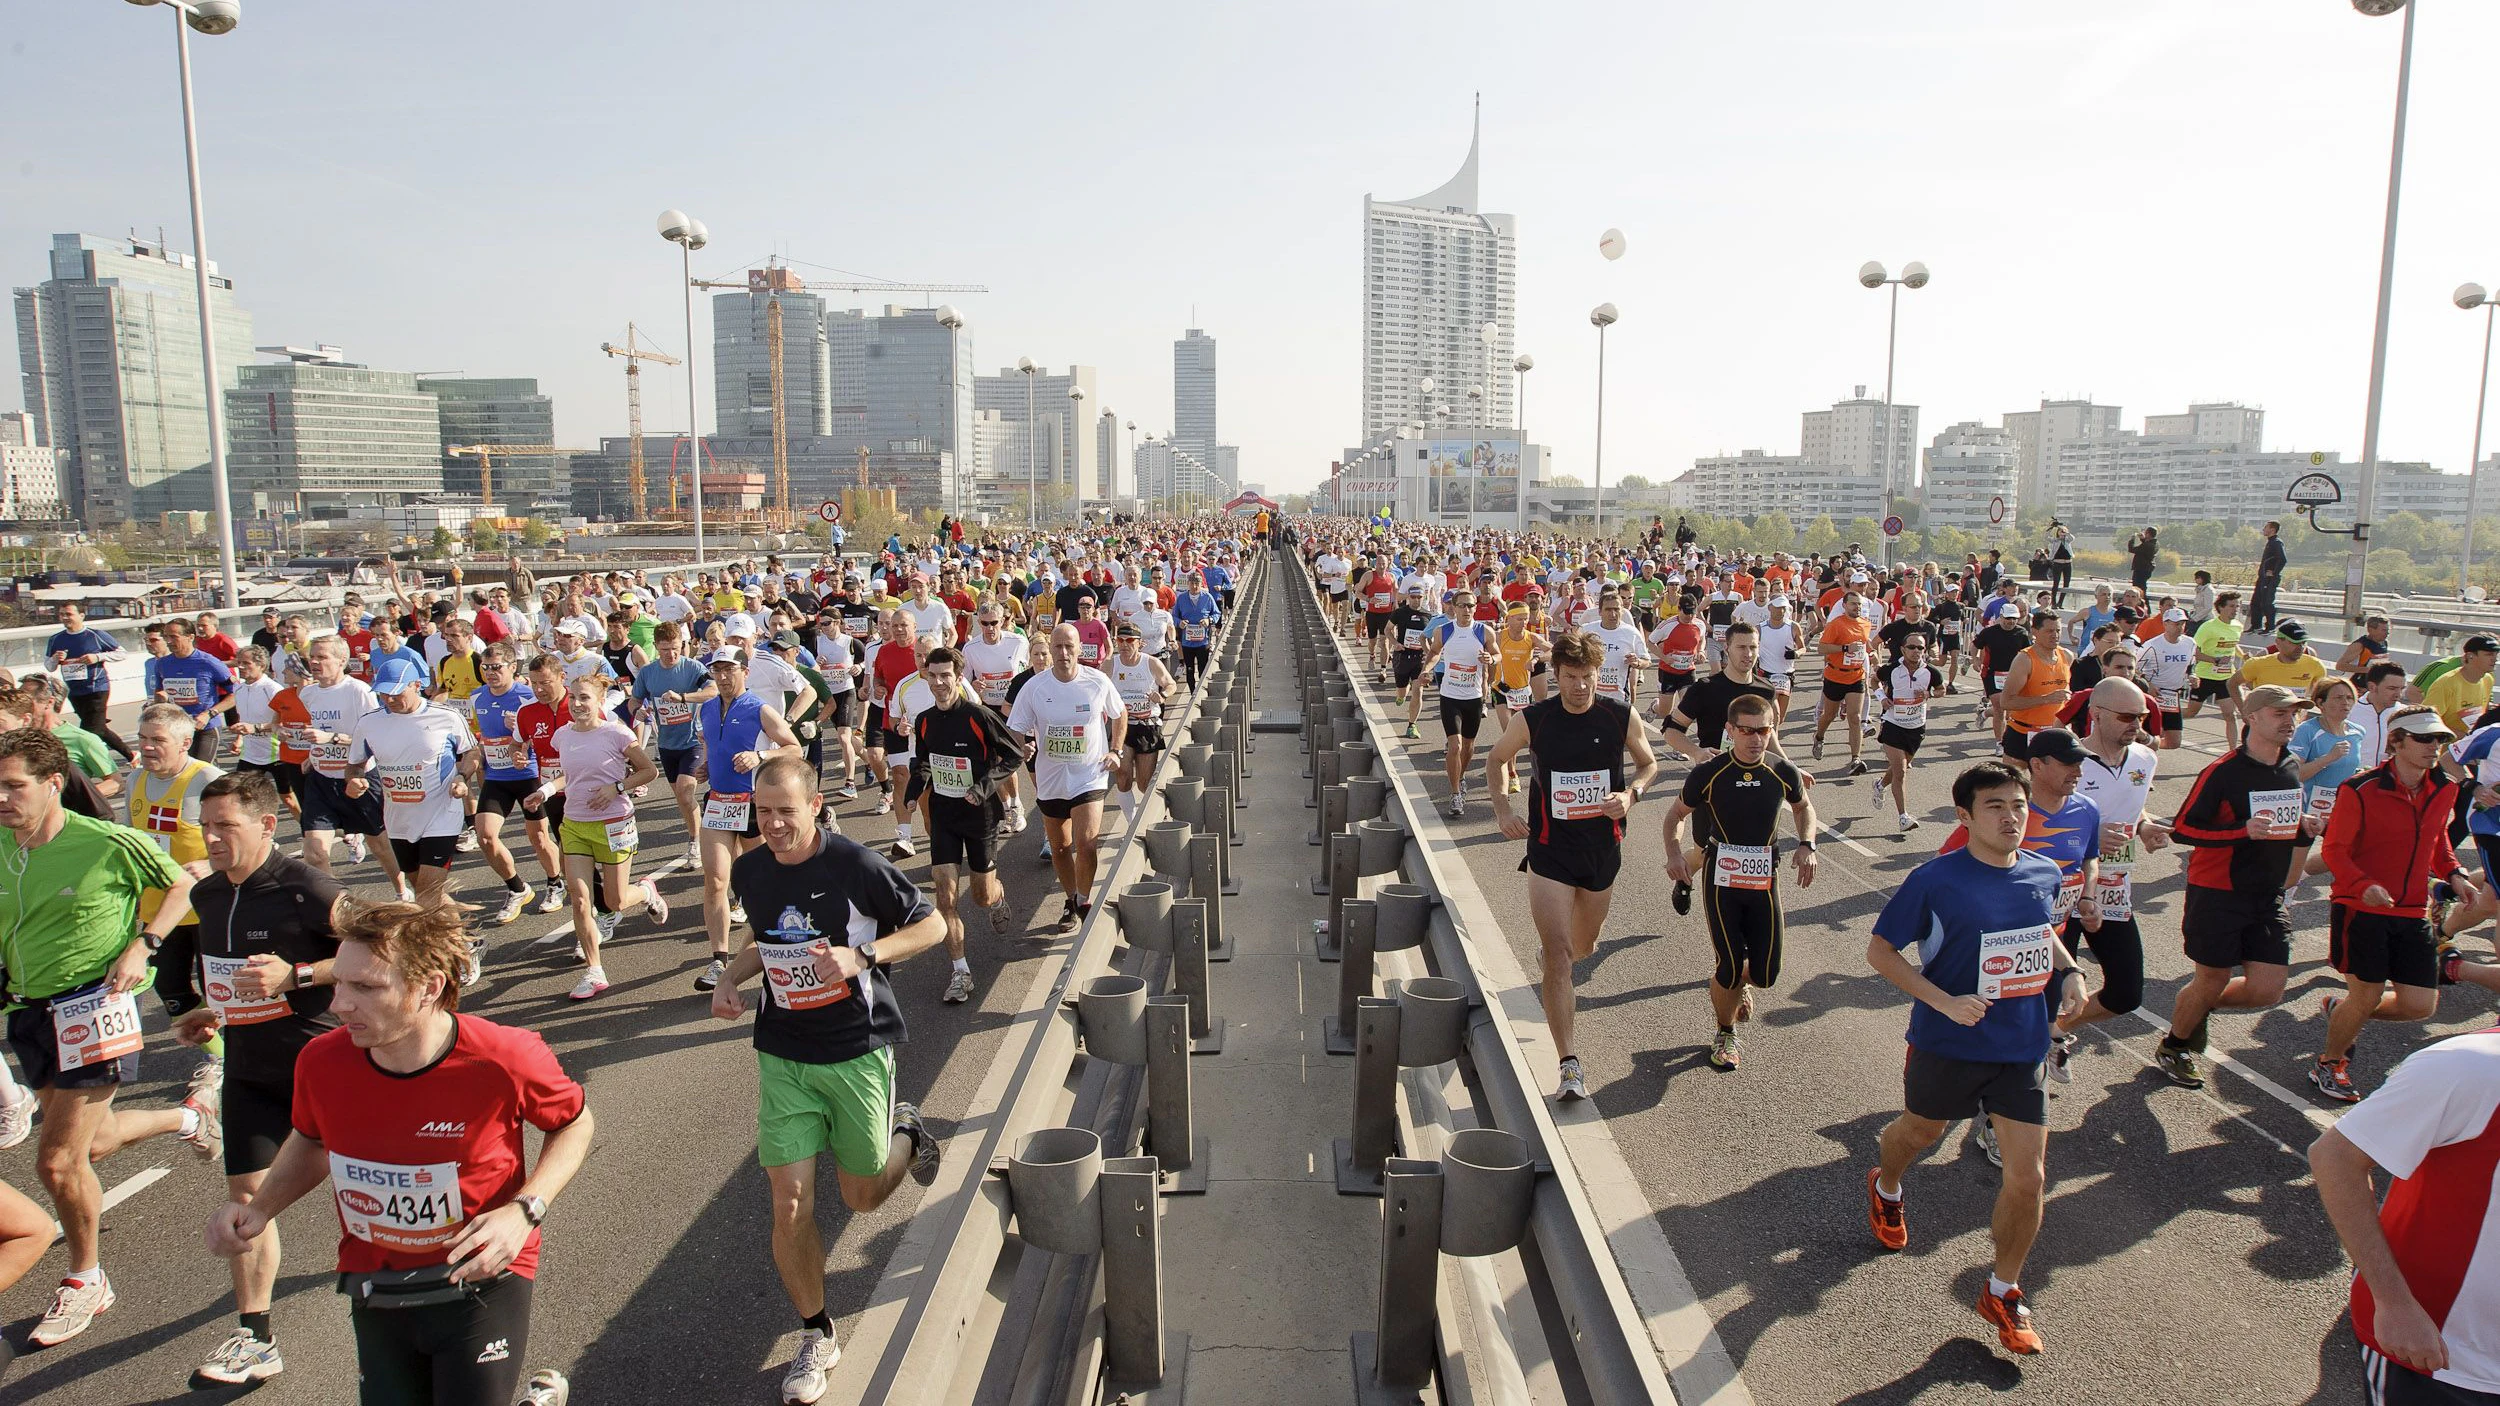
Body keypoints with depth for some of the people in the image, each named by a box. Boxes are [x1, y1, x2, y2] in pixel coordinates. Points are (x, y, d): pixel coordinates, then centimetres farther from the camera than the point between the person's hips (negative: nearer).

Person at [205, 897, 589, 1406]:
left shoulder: (504, 1059, -24)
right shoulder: (321, 1061, -12)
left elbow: (576, 1122, -5)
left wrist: (523, 1211, -19)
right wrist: (259, 1210, -5)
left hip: (480, 1282, -4)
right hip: (375, 1296, 4)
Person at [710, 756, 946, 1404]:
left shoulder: (856, 865, -16)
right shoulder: (749, 872, 1)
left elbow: (932, 925, -8)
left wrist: (860, 956, -21)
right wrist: (731, 979, 0)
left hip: (858, 1051, -3)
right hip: (783, 1055, 3)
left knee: (861, 1197, 10)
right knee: (790, 1204, -1)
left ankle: (905, 1132, 43)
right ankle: (815, 1336, 20)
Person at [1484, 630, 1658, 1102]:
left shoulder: (1621, 717, -7)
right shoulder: (1533, 720, -10)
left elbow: (1648, 764, 10)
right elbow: (1497, 758, 8)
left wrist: (1630, 794, -11)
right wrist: (1502, 808, -5)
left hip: (1603, 848, 3)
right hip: (1550, 851, -3)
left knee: (1583, 948, 21)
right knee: (1559, 957, -11)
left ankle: (1548, 943, 59)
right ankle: (1569, 1065, -8)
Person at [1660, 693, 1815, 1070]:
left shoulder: (1782, 772, -4)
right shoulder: (1709, 773, -10)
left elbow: (1803, 806, 18)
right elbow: (1676, 813, 3)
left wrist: (1806, 846, 1)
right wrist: (1674, 852, -15)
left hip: (1764, 881, 2)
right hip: (1721, 881, -2)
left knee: (1765, 975, 1)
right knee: (1729, 970, -5)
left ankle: (1732, 979, 39)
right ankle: (1725, 1035, 24)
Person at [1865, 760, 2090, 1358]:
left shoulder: (2044, 874, -3)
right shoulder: (1935, 880, -19)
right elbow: (1880, 950, -14)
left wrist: (2070, 970, 1)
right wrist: (1944, 1001, -23)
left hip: (2022, 1048, 3)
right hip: (1947, 1044, -3)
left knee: (2028, 1177, -1)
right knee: (1920, 1132, 22)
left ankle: (2004, 1292, 22)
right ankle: (1885, 1186, 58)